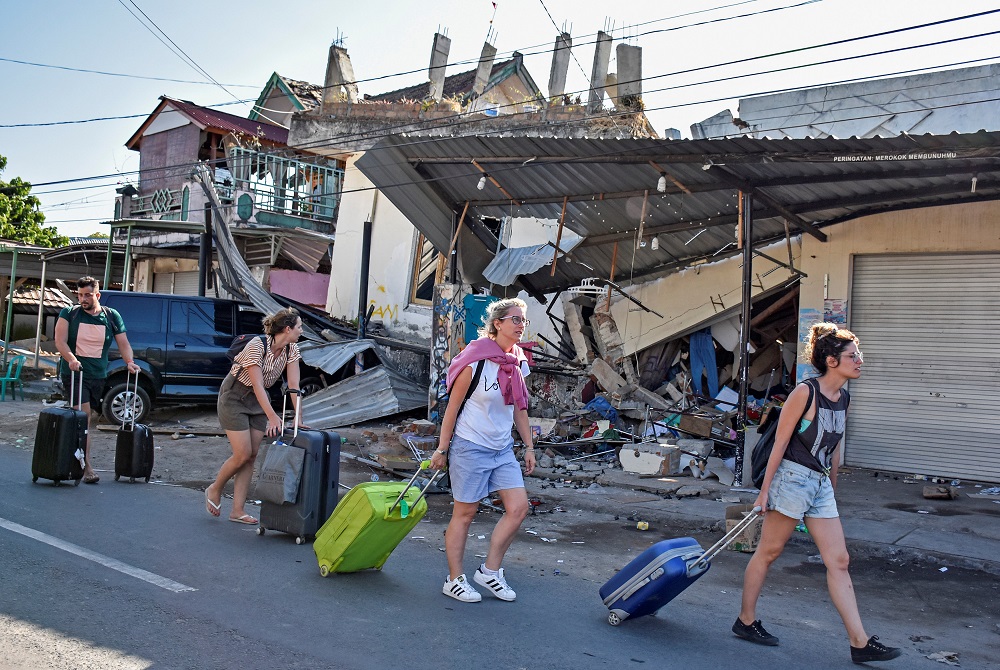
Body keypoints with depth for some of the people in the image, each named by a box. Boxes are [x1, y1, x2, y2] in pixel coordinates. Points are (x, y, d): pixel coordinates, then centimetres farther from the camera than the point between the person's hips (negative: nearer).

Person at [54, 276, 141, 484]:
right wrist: (71, 359, -26)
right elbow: (60, 341, -8)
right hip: (74, 373, -3)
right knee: (84, 417, -13)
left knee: (87, 418, 10)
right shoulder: (69, 314, 1)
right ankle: (87, 466, -13)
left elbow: (123, 344, 7)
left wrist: (130, 362, -11)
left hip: (98, 375, 3)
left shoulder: (112, 316, 7)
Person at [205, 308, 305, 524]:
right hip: (235, 397, -7)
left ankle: (238, 511, 8)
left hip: (258, 399, 7)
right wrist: (272, 417, -39)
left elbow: (294, 385, -10)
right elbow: (257, 384, -32)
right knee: (243, 454, -10)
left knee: (252, 455, 2)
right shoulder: (256, 346, -27)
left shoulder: (291, 349, -8)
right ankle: (214, 490, 18)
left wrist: (299, 418, -17)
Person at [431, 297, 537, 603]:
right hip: (470, 447, -7)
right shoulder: (476, 361, -15)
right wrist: (442, 450, -8)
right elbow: (452, 407, -10)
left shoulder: (518, 363, 5)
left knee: (519, 507, -1)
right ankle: (454, 580, 17)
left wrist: (528, 446, 14)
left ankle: (490, 571, 14)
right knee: (465, 513, 2)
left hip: (503, 449, 7)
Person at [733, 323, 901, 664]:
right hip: (792, 478, -8)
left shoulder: (843, 398, 8)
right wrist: (765, 490, -12)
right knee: (768, 552, 5)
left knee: (839, 561, 6)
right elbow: (780, 442, -13)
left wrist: (832, 487, 22)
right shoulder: (805, 392, -14)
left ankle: (860, 643, 9)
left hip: (820, 485, 8)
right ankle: (746, 621, 20)